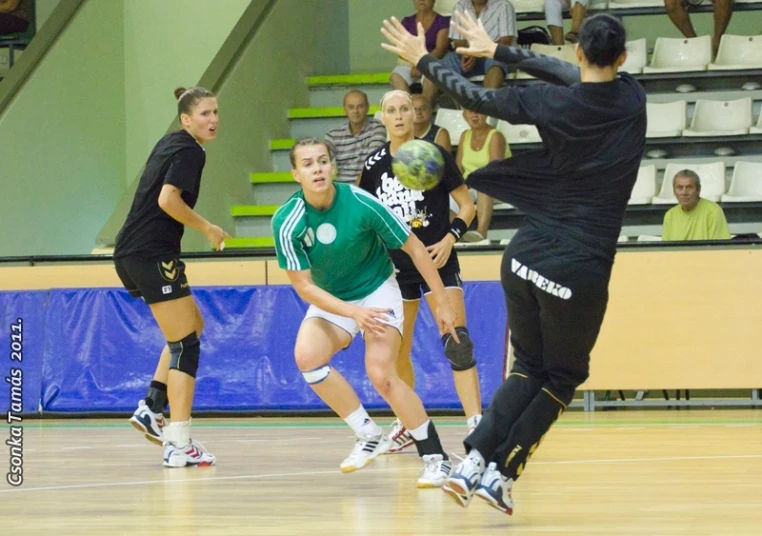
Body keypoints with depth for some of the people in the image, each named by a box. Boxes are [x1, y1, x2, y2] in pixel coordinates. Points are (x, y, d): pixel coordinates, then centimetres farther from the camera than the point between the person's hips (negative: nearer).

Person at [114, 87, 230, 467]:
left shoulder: (170, 144, 17)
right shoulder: (190, 152, -11)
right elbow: (168, 200, -23)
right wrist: (208, 229, -12)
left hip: (132, 255, 10)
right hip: (152, 254, -10)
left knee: (192, 325, 23)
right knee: (185, 343, -8)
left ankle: (151, 408, 17)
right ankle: (179, 444, -13)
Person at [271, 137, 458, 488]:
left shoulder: (362, 204, -24)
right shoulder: (287, 221, -19)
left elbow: (415, 249, -13)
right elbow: (303, 285, -14)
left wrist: (443, 303, -12)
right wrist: (353, 313, -27)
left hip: (377, 291, -3)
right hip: (330, 300, 3)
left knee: (381, 374, -22)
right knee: (306, 356, -24)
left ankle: (436, 459, -8)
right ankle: (370, 437, -8)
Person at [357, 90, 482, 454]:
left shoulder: (433, 155, -5)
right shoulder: (375, 165, 5)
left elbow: (467, 205, -2)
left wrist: (450, 238, -16)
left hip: (436, 260, -4)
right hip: (396, 265, 4)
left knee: (457, 341, -16)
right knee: (396, 351, 8)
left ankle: (475, 424, -20)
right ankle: (406, 424, 26)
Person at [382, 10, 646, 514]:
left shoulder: (551, 103, -4)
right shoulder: (631, 99, -1)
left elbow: (477, 97, 7)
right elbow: (578, 79, 16)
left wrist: (424, 60, 23)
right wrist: (498, 50, 25)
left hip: (526, 259, 2)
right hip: (580, 270, -2)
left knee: (529, 368, 20)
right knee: (561, 379, 17)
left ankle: (474, 460, 5)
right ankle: (499, 473, 9)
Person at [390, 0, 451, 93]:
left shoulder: (443, 22, 6)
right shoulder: (407, 22, 17)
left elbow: (440, 49, -6)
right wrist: (414, 65, -15)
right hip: (410, 64, 3)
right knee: (396, 77, -29)